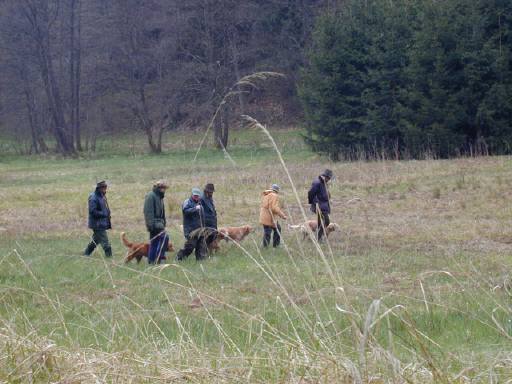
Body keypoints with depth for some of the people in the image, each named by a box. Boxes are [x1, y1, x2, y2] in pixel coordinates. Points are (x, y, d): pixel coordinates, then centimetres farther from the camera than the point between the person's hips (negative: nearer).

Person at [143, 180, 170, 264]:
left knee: (154, 242, 10)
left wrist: (163, 223, 19)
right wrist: (150, 224, -23)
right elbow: (148, 211, -18)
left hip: (159, 222, 10)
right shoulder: (150, 196, -11)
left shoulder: (159, 196, 18)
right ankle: (159, 257, -15)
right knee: (164, 237, -18)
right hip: (154, 223, -10)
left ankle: (151, 260, 13)